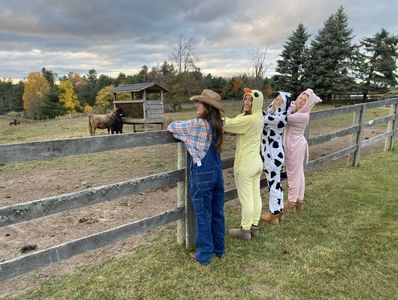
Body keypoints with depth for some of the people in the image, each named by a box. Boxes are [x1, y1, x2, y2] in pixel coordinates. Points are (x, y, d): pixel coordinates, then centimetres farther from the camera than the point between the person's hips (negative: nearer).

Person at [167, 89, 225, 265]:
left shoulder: (197, 124, -15)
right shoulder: (217, 125, 6)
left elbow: (171, 127, -5)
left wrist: (181, 125, 17)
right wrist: (186, 126, 18)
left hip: (202, 175, -7)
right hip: (217, 172, 7)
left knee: (203, 216, 4)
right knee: (217, 213, 16)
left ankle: (204, 255, 18)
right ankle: (219, 248, 31)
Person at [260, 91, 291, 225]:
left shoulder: (281, 117, -20)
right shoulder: (270, 111, 6)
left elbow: (262, 119, -23)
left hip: (273, 154, -9)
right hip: (269, 152, 9)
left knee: (273, 183, 4)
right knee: (275, 182, 19)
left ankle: (273, 214, 20)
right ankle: (279, 210, 34)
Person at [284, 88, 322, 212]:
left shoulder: (303, 116, -21)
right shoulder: (297, 111, 6)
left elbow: (285, 118, -23)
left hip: (296, 146, -9)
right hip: (294, 145, 9)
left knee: (293, 174, 1)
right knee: (299, 174, 16)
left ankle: (292, 203, 14)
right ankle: (299, 201, 28)